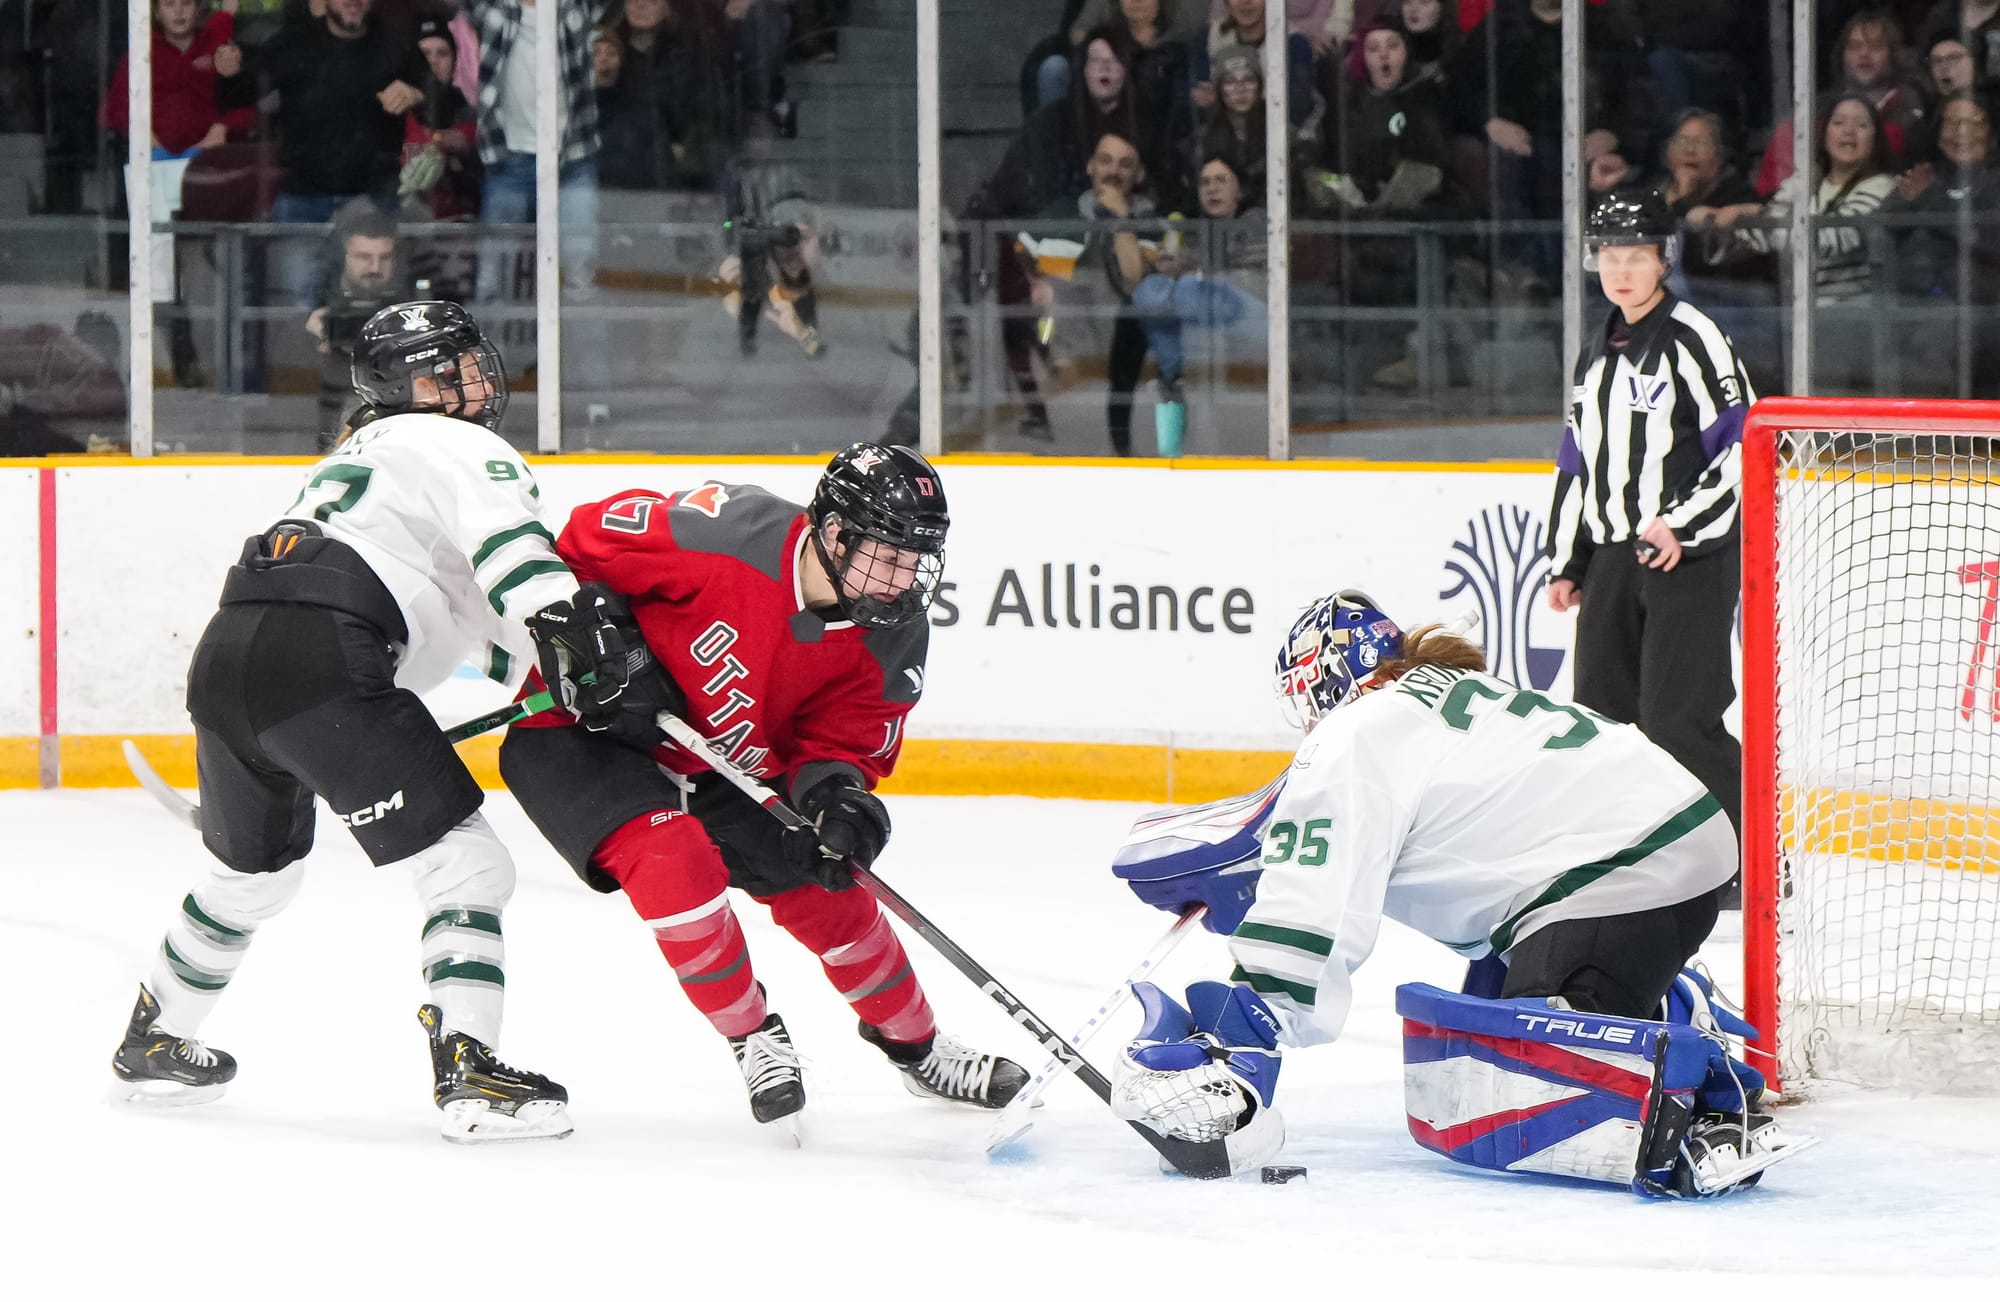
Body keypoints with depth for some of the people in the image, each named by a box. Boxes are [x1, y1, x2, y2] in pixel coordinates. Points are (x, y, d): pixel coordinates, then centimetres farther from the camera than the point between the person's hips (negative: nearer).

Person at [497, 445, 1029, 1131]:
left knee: (827, 891, 5)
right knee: (677, 863, -28)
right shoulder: (725, 531, -31)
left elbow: (846, 741, -7)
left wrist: (835, 787, -28)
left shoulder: (892, 638, -13)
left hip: (723, 765, 6)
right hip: (582, 726, -6)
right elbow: (588, 539, -18)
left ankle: (915, 1045, 30)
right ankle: (753, 1038, -5)